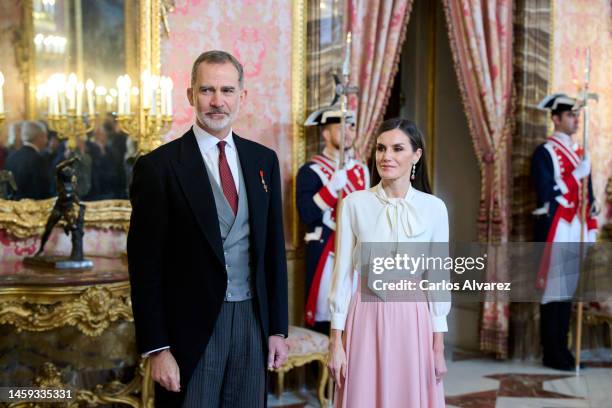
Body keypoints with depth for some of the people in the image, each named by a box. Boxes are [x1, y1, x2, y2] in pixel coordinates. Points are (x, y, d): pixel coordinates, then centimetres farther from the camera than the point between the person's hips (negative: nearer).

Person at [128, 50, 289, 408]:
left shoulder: (263, 160, 6)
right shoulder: (159, 166, -8)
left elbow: (274, 248, 10)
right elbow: (145, 266, -8)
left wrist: (278, 327, 7)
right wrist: (157, 349, -10)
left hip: (253, 321, 4)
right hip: (191, 328, -4)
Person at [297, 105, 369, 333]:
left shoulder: (361, 169, 12)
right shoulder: (310, 171, -6)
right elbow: (306, 215, -17)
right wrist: (332, 188, -24)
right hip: (326, 254, -5)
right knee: (324, 319, -2)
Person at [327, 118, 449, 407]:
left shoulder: (434, 208, -2)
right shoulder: (354, 204, -3)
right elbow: (343, 273, -1)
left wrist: (438, 346, 2)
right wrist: (336, 341, -3)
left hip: (413, 320, 1)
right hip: (366, 319, 0)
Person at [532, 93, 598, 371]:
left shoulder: (581, 152, 17)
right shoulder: (545, 152, -5)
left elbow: (588, 194, 16)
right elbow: (546, 197, -13)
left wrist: (591, 230, 8)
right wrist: (578, 174, -16)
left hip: (578, 232, 7)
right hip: (556, 232, -7)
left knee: (570, 289, 10)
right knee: (554, 290, -4)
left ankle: (561, 349, 19)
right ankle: (552, 354, 4)